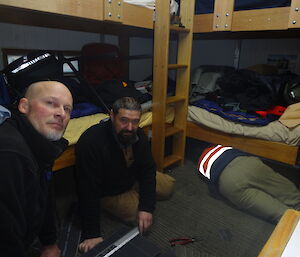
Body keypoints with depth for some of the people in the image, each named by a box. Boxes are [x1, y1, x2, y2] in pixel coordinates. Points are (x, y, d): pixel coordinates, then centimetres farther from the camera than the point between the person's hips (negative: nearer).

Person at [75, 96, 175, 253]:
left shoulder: (138, 135, -19)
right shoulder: (90, 143, -39)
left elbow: (148, 169, -15)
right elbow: (88, 191, -35)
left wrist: (146, 207, -24)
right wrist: (91, 234, -30)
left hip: (132, 177, 6)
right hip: (107, 191, -5)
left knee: (168, 187, 7)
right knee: (133, 212, -18)